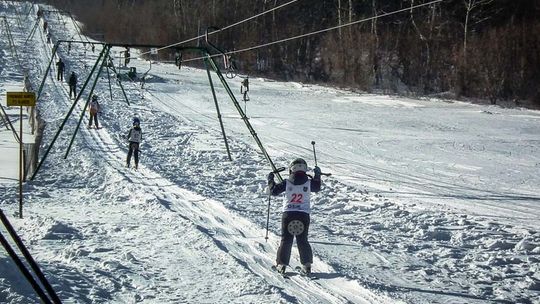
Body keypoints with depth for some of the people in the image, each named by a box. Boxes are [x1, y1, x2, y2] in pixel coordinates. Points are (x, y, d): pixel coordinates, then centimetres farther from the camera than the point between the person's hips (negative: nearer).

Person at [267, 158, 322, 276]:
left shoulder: (287, 183, -7)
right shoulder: (309, 183, -3)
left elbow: (273, 191, -2)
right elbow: (317, 188, 18)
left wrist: (270, 180, 14)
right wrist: (318, 175, 32)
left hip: (288, 214, -1)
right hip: (304, 214, 1)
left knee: (286, 240, 7)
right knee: (302, 240, 10)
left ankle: (282, 264, 5)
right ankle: (306, 265, 7)